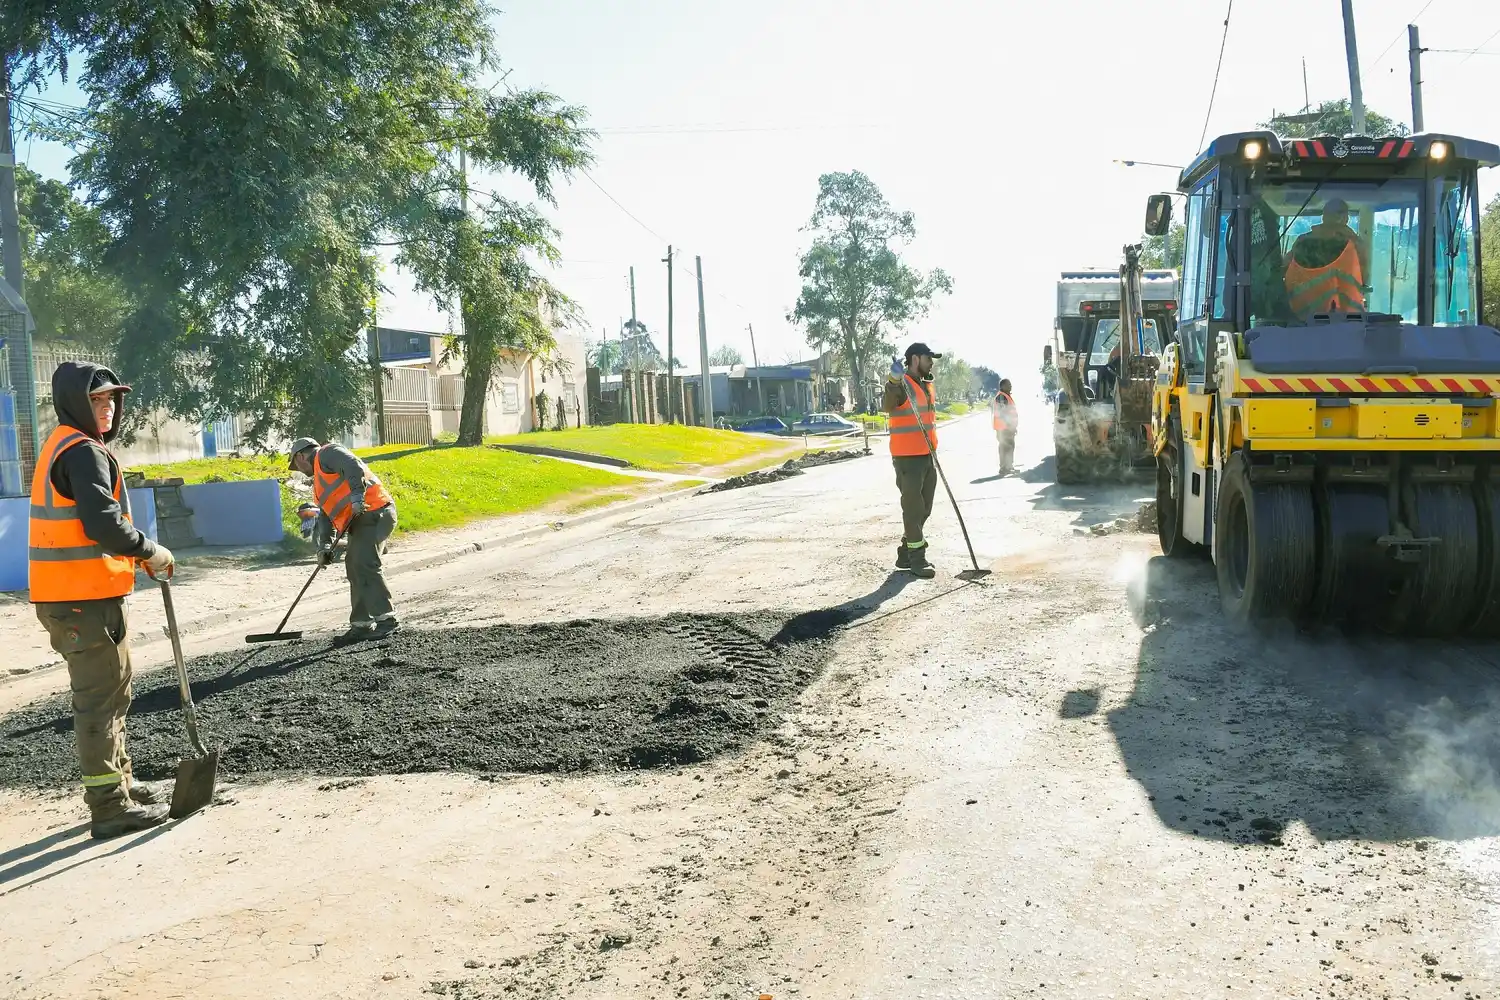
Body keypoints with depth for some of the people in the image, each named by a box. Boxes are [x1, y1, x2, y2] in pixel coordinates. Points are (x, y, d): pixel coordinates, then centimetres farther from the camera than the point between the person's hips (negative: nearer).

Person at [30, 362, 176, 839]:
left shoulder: (65, 446, 18)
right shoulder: (83, 451, -15)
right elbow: (102, 523, -25)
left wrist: (136, 553, 11)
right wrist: (150, 551, -12)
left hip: (78, 593, 10)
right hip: (84, 599, -10)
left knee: (111, 692, 19)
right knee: (99, 697, -4)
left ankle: (119, 782, 31)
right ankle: (109, 807, 3)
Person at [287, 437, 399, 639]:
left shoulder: (328, 453, 2)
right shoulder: (319, 485, 31)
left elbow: (354, 467, -17)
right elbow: (325, 514, 23)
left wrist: (357, 495, -28)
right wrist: (324, 545, 10)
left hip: (374, 512, -10)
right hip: (360, 521, 10)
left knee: (365, 565, -17)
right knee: (355, 569, 10)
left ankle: (386, 619, -18)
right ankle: (361, 624, 14)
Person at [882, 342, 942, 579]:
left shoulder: (926, 385, 16)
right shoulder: (901, 384, -12)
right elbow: (886, 405, -31)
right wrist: (894, 381, -46)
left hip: (927, 455, 9)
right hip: (907, 457, -9)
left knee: (924, 508, 14)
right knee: (913, 508, -3)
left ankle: (906, 554, 25)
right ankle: (917, 559, 3)